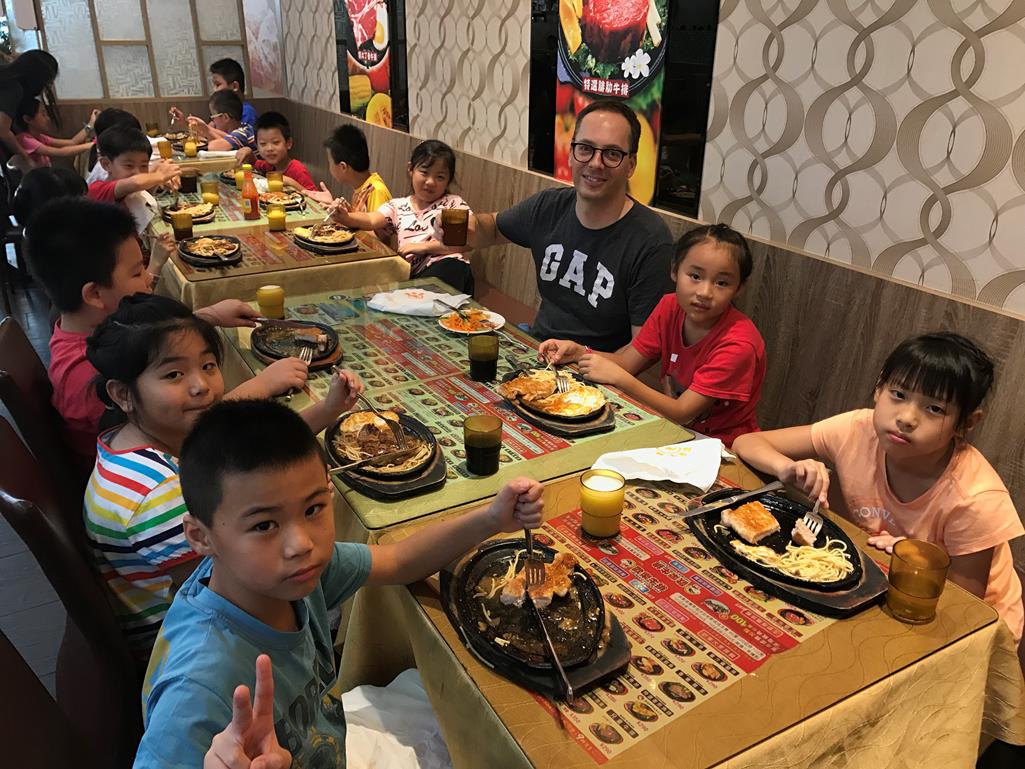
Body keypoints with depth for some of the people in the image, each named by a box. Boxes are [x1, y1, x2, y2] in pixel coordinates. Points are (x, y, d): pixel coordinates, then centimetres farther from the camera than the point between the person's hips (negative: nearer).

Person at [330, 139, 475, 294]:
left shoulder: (454, 203, 10)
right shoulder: (398, 206, 19)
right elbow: (370, 220, 3)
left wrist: (424, 246, -10)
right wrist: (345, 217, -18)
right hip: (413, 275, 2)